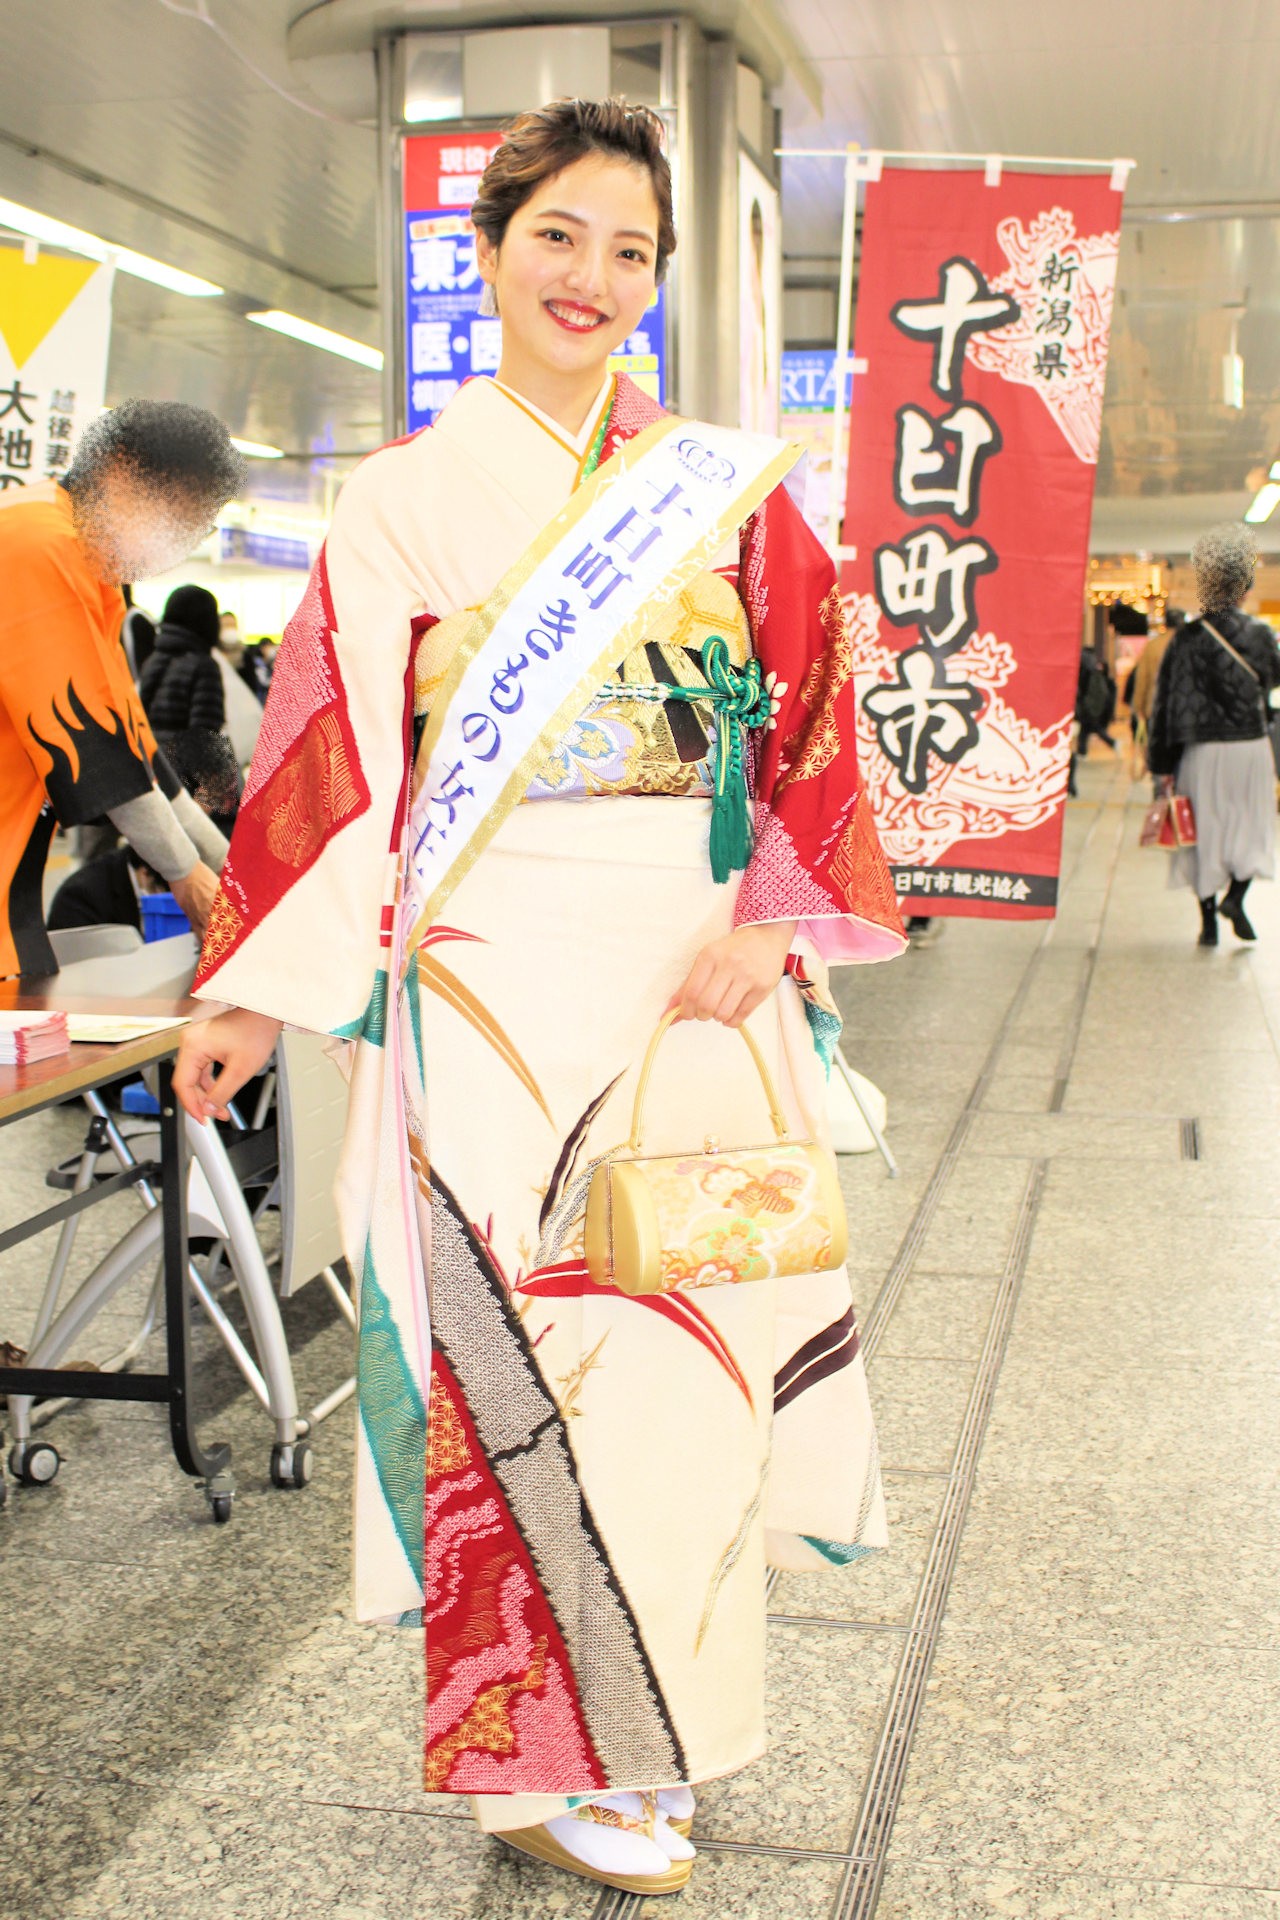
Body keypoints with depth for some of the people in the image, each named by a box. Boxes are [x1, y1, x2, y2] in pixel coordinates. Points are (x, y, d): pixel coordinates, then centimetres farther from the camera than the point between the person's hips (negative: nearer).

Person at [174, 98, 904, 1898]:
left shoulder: (726, 483, 11)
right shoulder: (407, 492, 6)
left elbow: (806, 723, 8)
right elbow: (336, 745, 4)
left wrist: (771, 920, -7)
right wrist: (257, 994, 2)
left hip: (697, 969, 3)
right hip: (498, 970, -2)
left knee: (693, 1327, 6)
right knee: (534, 1337, -1)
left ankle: (663, 1687, 27)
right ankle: (564, 1751, 16)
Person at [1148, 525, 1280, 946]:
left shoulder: (1188, 639, -5)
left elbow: (1167, 699, -5)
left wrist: (1165, 762, 0)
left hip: (1202, 752, 0)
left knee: (1205, 831, 7)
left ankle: (1208, 920, 6)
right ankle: (1236, 895, -6)